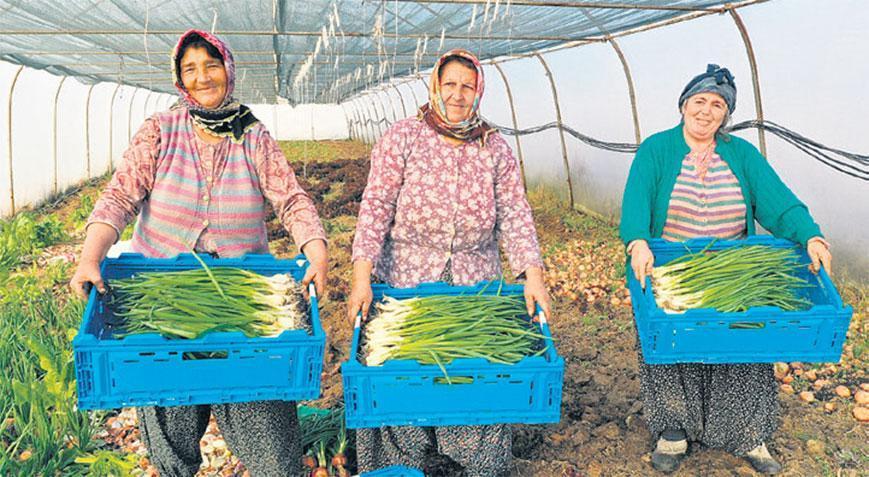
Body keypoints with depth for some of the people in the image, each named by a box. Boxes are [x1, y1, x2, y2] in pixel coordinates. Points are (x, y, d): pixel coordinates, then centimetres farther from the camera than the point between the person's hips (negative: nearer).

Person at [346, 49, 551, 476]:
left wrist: (532, 273, -10)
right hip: (404, 280, -2)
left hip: (476, 284, 2)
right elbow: (376, 207, -8)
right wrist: (362, 276, -18)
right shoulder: (402, 138, -2)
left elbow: (514, 215, 2)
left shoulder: (495, 149, 6)